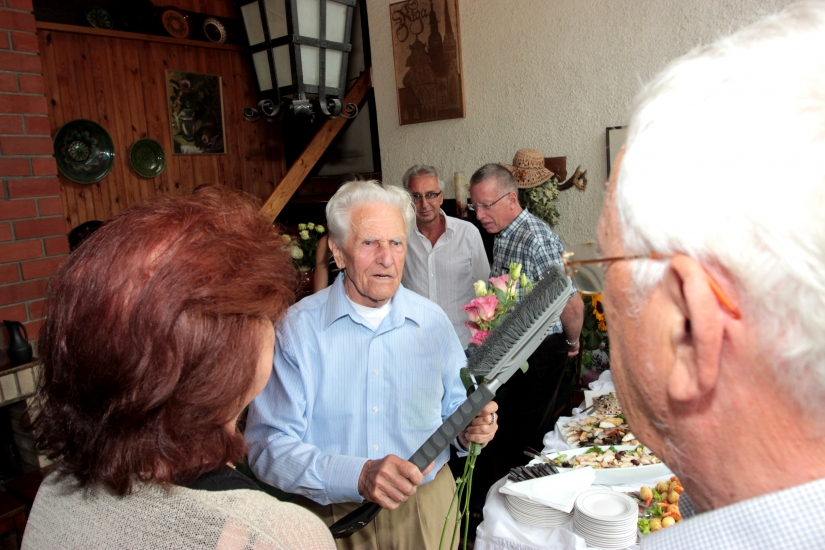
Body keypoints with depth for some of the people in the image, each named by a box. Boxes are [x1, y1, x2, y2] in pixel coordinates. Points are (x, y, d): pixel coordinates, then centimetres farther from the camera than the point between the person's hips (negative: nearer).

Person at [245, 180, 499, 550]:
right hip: (331, 518, -2)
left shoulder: (432, 321, -4)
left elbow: (453, 408, 7)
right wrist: (357, 476, -32)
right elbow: (267, 445, -19)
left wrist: (470, 428, -16)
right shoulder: (297, 328, -14)